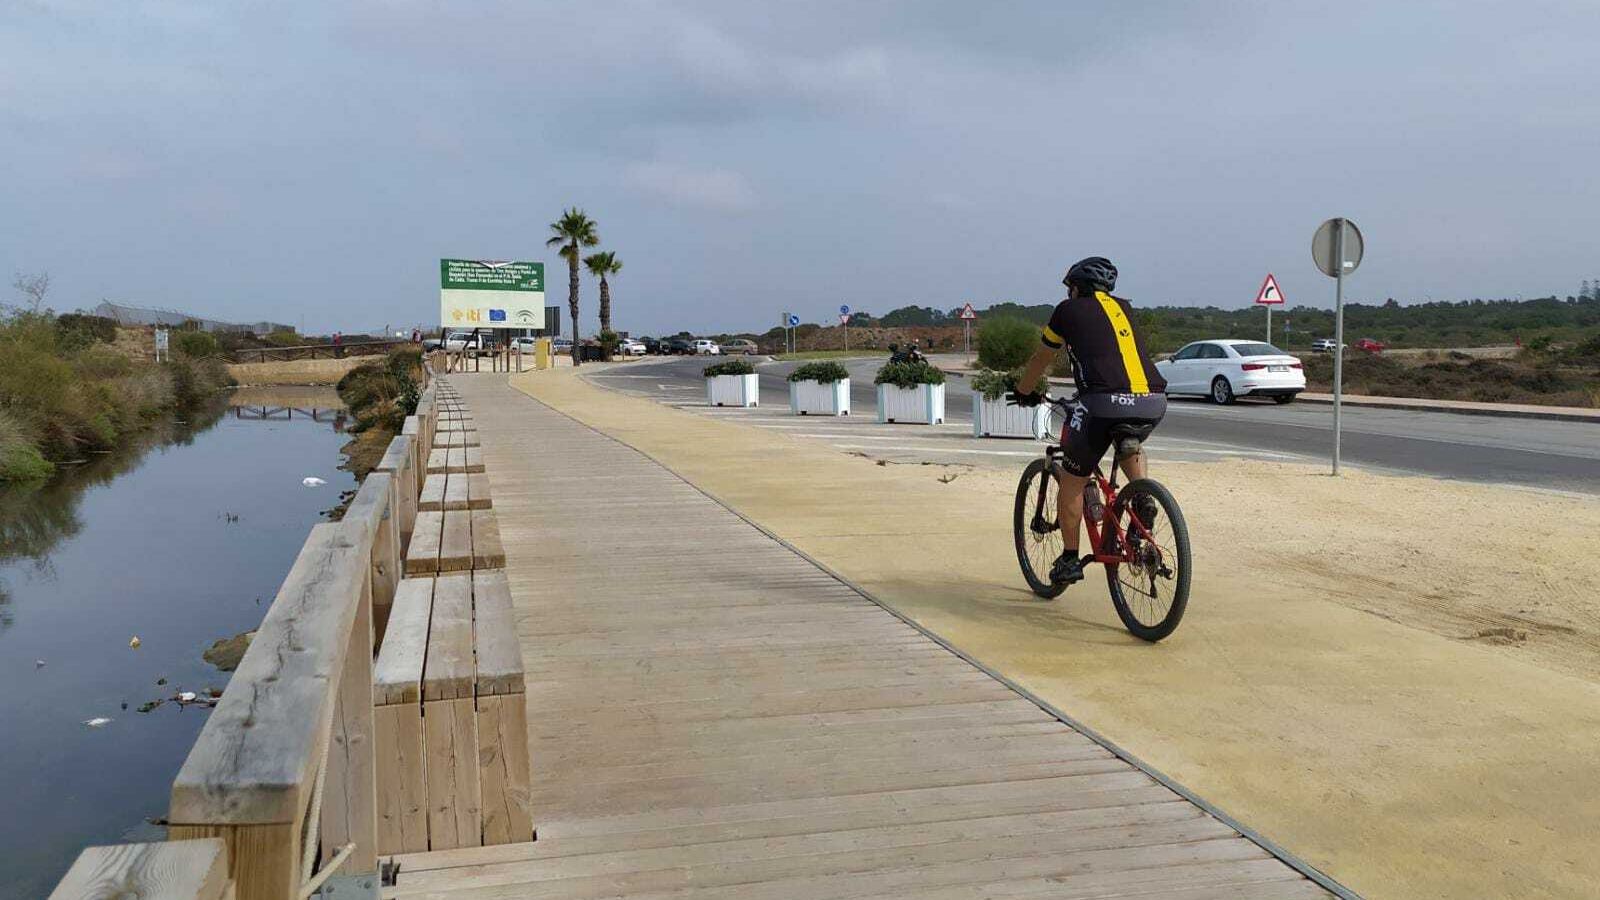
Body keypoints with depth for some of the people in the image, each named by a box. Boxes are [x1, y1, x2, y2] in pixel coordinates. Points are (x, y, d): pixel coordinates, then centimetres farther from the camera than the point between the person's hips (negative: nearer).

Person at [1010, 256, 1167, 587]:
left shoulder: (1069, 309, 16)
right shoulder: (1122, 307, 28)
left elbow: (1041, 360, 28)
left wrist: (1023, 392, 46)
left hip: (1105, 401, -4)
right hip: (1152, 403, 5)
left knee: (1072, 483, 14)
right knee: (1130, 444, 38)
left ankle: (1069, 560, 19)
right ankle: (1143, 497, 12)